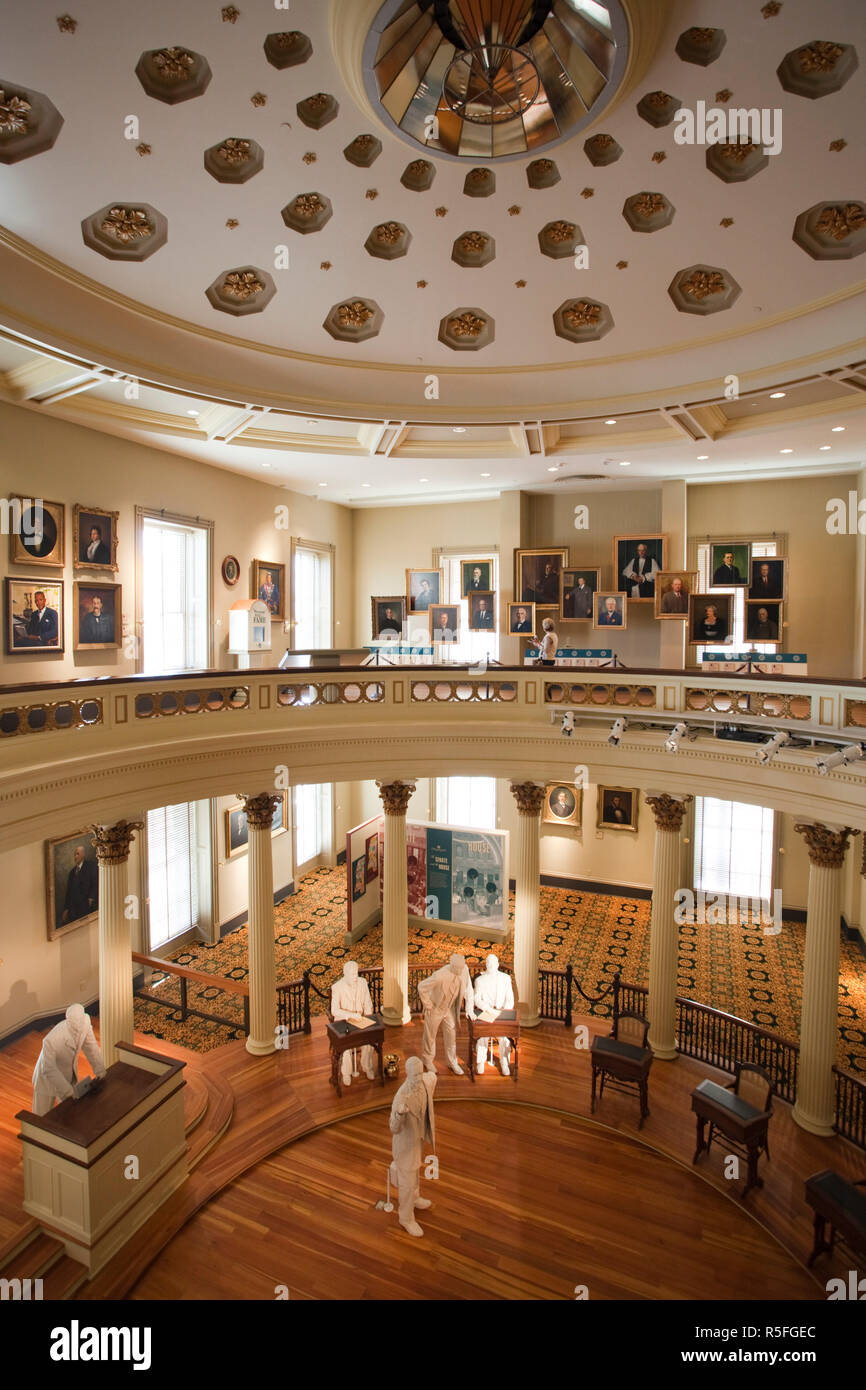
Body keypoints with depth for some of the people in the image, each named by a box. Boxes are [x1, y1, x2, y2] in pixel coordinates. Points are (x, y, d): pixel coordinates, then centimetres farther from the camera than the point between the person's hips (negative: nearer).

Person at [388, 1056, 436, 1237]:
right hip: (405, 1142, -7)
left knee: (414, 1169, 31)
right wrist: (400, 1113, -60)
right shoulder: (401, 1098, -41)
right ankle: (406, 1218, 37)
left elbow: (432, 1077, 3)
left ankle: (413, 1198, 58)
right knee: (407, 1181, 12)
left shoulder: (424, 1081, -22)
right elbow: (394, 1129, -40)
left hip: (416, 1137, 7)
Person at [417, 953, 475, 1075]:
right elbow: (422, 987, -26)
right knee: (430, 1036, 14)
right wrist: (428, 1005, -17)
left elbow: (468, 989, -7)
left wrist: (469, 1009, -6)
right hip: (435, 1009, -4)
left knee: (452, 1035, 14)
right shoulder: (440, 976, -38)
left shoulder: (464, 970, -22)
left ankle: (452, 1062, 36)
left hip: (450, 1009, 4)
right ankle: (428, 1061, 38)